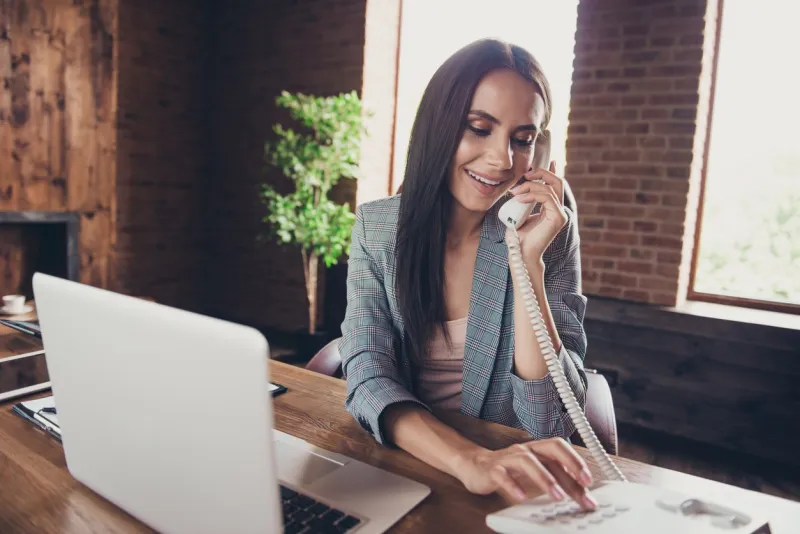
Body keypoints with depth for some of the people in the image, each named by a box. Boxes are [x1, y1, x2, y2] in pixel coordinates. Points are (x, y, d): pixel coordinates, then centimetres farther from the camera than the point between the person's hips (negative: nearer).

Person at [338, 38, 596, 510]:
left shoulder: (551, 233, -8)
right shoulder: (377, 226, -5)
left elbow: (550, 422, -12)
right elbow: (367, 376, -14)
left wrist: (528, 262, -20)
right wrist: (466, 460, -30)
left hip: (505, 476, -1)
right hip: (394, 466, 1)